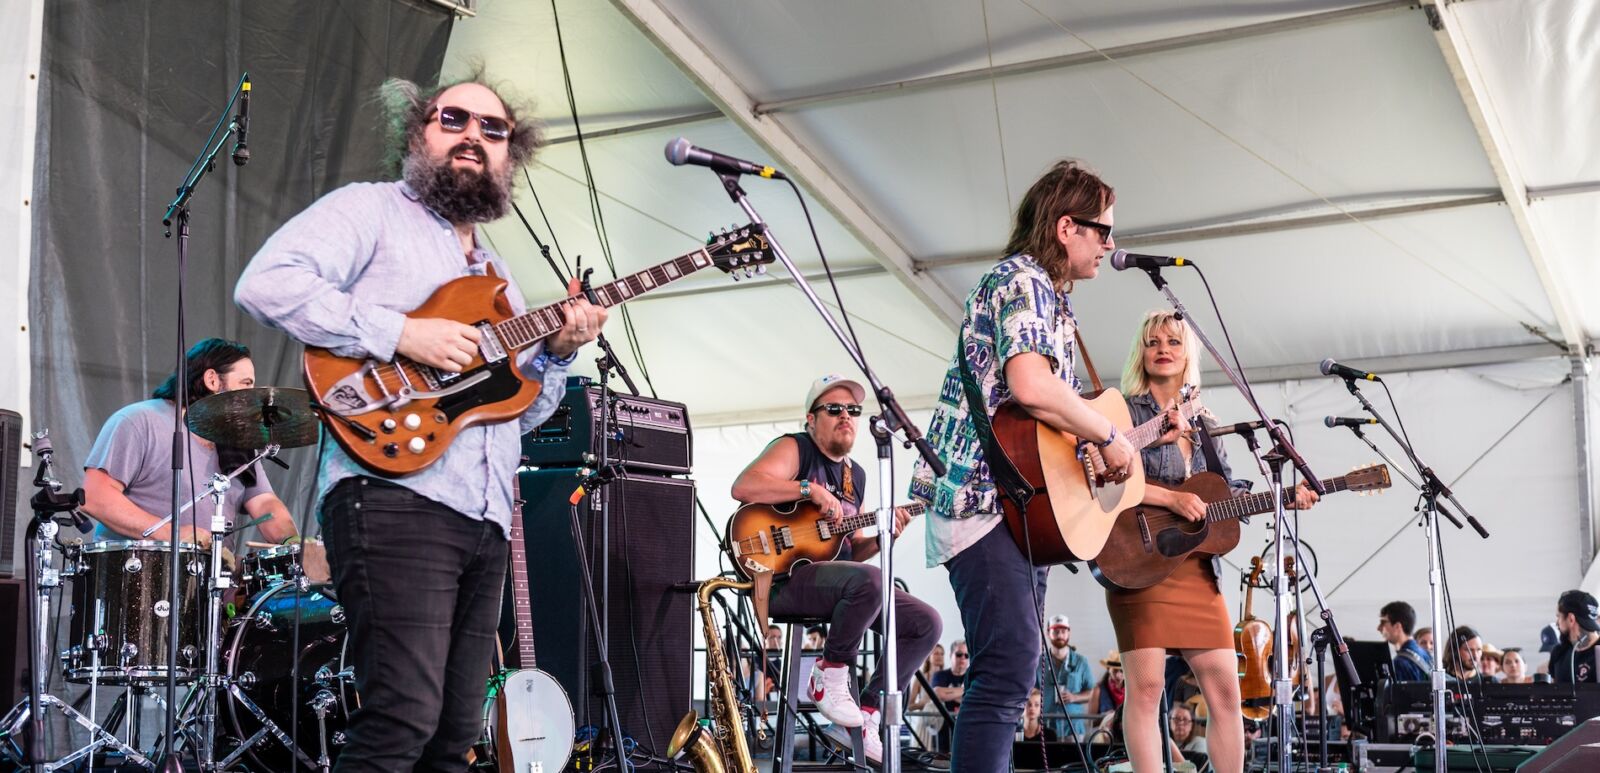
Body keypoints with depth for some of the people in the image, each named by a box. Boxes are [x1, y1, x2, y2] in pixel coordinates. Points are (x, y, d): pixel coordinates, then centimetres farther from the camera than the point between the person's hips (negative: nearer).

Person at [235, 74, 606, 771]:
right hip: (395, 497, -8)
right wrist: (402, 334, -16)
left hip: (485, 521, 8)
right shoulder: (373, 210, 5)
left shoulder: (497, 276, 27)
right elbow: (266, 284, -12)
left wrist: (557, 353, 8)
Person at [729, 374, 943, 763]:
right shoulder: (794, 448, -1)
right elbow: (742, 487, -19)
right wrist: (811, 490, -22)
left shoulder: (856, 474, 20)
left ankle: (868, 713, 0)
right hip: (785, 576, -8)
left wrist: (881, 537, 1)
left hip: (841, 578, 8)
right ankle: (830, 673, -15)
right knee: (870, 579, -36)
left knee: (926, 623, -4)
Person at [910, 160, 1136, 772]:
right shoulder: (1022, 279, -9)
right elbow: (1031, 387, -26)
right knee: (1009, 666, -18)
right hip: (986, 497, -11)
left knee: (1012, 671, 11)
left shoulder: (1049, 296, 23)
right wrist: (1108, 435, -14)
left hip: (1025, 504, 11)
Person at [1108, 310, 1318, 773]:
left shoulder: (1203, 425, 19)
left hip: (1196, 568, 6)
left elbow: (1227, 492, 18)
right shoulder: (1124, 411, 1)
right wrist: (1171, 499, -17)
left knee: (1225, 690, 3)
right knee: (1146, 686, -9)